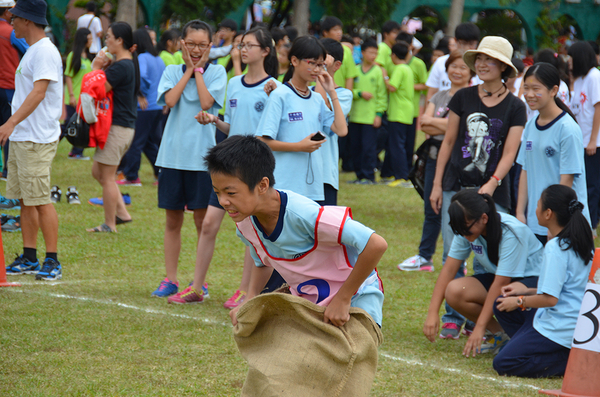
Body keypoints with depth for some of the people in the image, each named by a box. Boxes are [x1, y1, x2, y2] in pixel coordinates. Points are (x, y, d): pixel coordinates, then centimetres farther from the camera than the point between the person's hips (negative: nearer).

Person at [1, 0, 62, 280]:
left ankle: (52, 262, -5)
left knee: (41, 200, -8)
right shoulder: (31, 51, 17)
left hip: (37, 139, -10)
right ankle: (29, 259, 17)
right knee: (25, 199, 11)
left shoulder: (45, 51, -14)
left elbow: (39, 92, -23)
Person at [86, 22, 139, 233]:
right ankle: (122, 213, 16)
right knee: (98, 171, 17)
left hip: (117, 127, -10)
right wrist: (104, 67, 3)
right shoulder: (130, 63, 13)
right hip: (126, 126, 10)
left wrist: (96, 67, -10)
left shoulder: (121, 67, -19)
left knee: (107, 176, -2)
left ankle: (109, 224, 4)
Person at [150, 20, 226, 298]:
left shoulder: (216, 72, 3)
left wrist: (198, 70, -4)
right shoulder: (172, 72, 8)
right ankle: (170, 279, 14)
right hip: (172, 153, 2)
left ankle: (200, 282, 8)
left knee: (203, 220, 1)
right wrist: (188, 70, -4)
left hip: (202, 156, -2)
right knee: (173, 220, 8)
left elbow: (206, 102, -12)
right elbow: (170, 100, -10)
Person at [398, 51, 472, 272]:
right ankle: (424, 257, 20)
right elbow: (424, 125, 4)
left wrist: (432, 121, -6)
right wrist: (446, 126, -13)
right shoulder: (439, 97, 15)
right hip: (435, 156, 6)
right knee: (431, 210, 12)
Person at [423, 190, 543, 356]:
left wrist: (479, 328, -29)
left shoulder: (510, 233, -29)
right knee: (454, 292, -22)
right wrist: (432, 313, -15)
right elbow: (449, 269, -7)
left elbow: (500, 284, -29)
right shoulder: (467, 229, -11)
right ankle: (500, 336, -4)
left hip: (532, 279, -6)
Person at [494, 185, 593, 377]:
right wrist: (527, 291, 18)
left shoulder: (555, 248, -20)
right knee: (501, 306, 18)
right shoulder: (580, 242, 9)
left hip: (561, 328, -10)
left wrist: (519, 302, -6)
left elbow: (550, 298, -23)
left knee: (503, 364, -14)